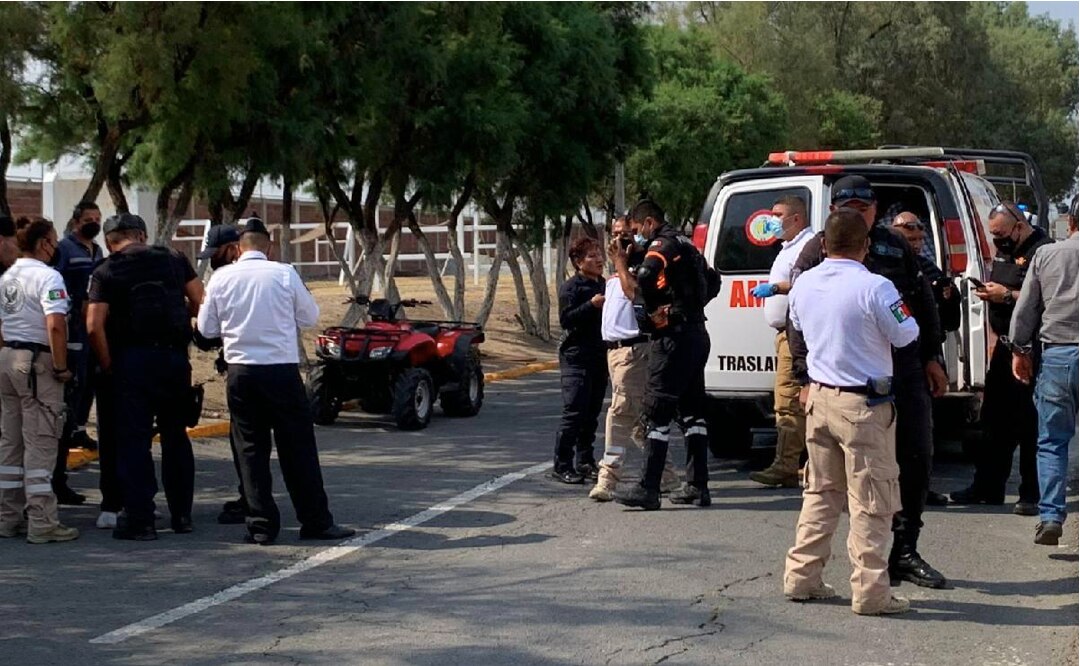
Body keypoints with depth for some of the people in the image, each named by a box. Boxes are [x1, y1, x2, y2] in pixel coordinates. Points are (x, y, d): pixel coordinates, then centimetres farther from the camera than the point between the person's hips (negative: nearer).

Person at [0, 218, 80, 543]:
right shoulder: (47, 277, -13)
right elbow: (55, 325, -24)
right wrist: (61, 367, -17)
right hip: (38, 361, -8)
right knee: (40, 443, -5)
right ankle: (42, 523, -5)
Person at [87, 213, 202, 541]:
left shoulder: (106, 272, -1)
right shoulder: (174, 259, 7)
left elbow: (94, 326, -10)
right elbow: (200, 303, 3)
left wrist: (108, 366, -1)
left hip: (133, 359, -3)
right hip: (175, 356, 3)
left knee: (133, 440, 2)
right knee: (176, 437, 15)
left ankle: (139, 519, 0)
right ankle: (182, 514, 19)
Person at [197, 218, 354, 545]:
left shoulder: (221, 277, 1)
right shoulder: (285, 274, -4)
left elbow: (207, 328, 7)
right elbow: (310, 317, 6)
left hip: (241, 371, 2)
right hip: (282, 370, -2)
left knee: (250, 448, 9)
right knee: (298, 447, 5)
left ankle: (261, 526, 8)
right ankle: (316, 521, 10)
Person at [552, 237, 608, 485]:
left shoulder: (605, 285, 17)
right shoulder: (571, 287, -6)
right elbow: (565, 319, -17)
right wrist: (591, 305, -25)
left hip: (600, 357, 7)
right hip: (576, 357, -7)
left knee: (591, 413, 10)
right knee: (574, 413, -11)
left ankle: (585, 462, 17)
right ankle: (562, 465, -7)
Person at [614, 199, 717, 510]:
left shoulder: (663, 243, -10)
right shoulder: (685, 244, 19)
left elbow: (645, 275, -31)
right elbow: (712, 281, 30)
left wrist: (651, 311, -17)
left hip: (673, 336, -10)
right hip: (696, 335, 10)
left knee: (656, 412, -8)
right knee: (691, 411, 13)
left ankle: (648, 488, -11)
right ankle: (697, 486, 15)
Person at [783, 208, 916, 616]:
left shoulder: (804, 284, 1)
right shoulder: (875, 288, -19)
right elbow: (905, 336, -8)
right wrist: (901, 311, 10)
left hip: (819, 398, 6)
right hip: (863, 403, -6)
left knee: (821, 492, 18)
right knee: (870, 501, 0)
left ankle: (801, 578, 21)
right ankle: (870, 592, 1)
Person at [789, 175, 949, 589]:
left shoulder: (895, 247, 13)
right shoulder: (817, 252, 2)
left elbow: (924, 304, 19)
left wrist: (931, 358, 14)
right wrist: (806, 378, -6)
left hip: (905, 367, 4)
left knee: (917, 458, 5)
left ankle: (905, 551, 17)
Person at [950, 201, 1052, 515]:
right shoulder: (1004, 252, 17)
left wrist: (1007, 295, -21)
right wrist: (988, 293, 10)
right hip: (1004, 347, 10)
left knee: (1029, 424, -5)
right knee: (994, 418, 13)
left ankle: (1033, 495, 3)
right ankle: (988, 487, 22)